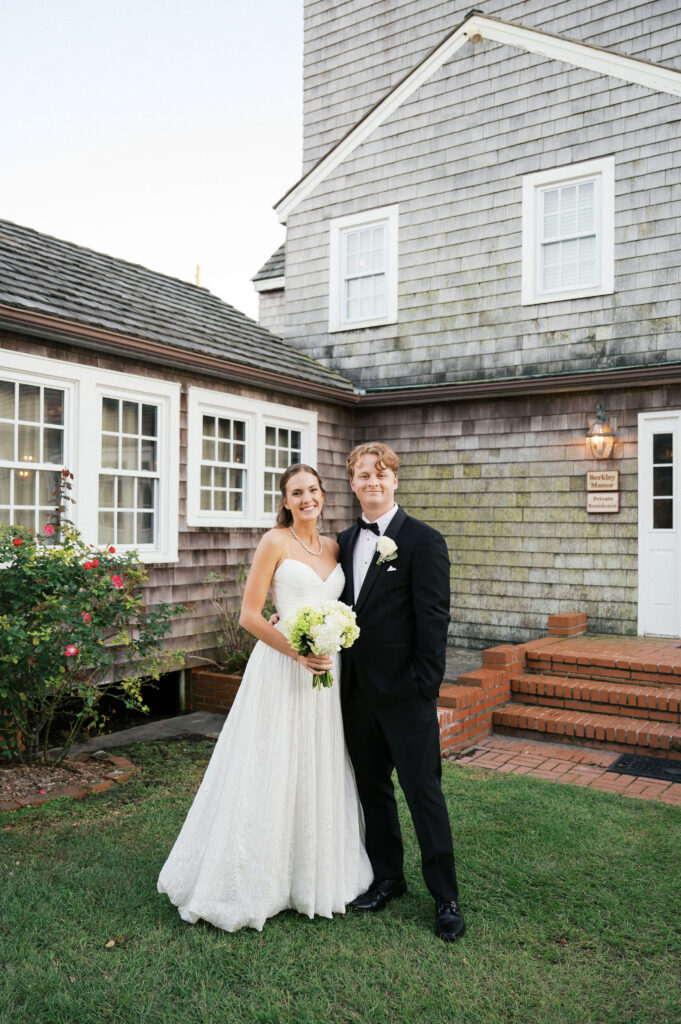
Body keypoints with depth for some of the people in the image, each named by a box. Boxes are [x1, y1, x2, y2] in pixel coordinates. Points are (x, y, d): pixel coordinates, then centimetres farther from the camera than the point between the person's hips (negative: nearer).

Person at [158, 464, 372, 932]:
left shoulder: (334, 547, 10)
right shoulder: (275, 542, -7)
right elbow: (250, 615, -11)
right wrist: (298, 652, -18)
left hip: (327, 670, 6)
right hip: (281, 669, -6)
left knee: (320, 771, 15)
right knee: (271, 771, 2)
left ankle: (315, 875, 33)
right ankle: (254, 880, 20)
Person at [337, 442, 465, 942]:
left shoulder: (423, 540, -9)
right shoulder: (346, 540, 10)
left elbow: (433, 619, -13)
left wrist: (426, 688, -16)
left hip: (405, 693, -6)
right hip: (358, 690, 6)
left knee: (423, 791, 3)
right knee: (372, 787, 17)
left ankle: (446, 896, 20)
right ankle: (388, 877, 35)